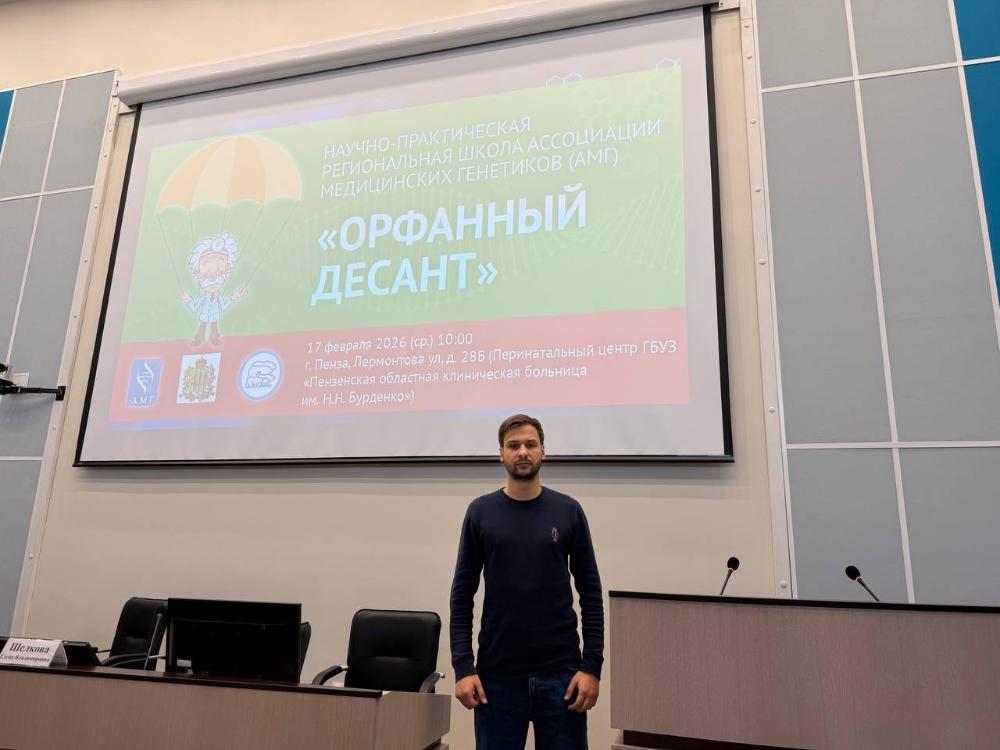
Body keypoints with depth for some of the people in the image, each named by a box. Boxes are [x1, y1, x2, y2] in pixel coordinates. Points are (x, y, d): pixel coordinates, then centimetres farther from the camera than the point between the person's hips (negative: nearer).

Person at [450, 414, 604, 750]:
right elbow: (462, 596, 1)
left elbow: (590, 594, 1)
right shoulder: (480, 512, 0)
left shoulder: (568, 511, 1)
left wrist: (592, 665, -6)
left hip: (560, 672, 0)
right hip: (498, 674, 0)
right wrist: (462, 666, -6)